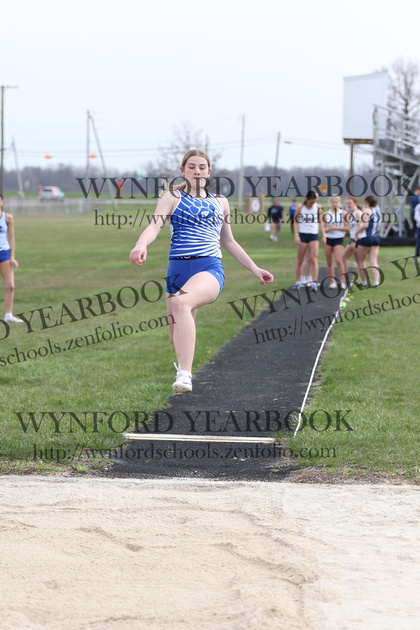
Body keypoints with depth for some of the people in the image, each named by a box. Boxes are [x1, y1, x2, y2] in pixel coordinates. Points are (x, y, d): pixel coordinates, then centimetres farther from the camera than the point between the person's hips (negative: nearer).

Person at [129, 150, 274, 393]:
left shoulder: (220, 203, 18)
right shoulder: (173, 197, 9)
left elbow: (228, 241, 28)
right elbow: (155, 225, -8)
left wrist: (254, 268, 24)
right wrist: (141, 244, -31)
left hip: (211, 267, -1)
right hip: (178, 269, 2)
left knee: (180, 302, -35)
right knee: (178, 339, 6)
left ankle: (184, 374, -42)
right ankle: (184, 364, 43)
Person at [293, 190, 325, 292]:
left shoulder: (318, 208, 2)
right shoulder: (300, 208, -2)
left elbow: (320, 222, 9)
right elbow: (295, 222, 1)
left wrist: (323, 235, 4)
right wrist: (296, 236, -8)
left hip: (314, 235, 0)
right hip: (303, 235, 0)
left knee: (313, 259, -10)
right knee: (300, 260, 5)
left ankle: (314, 282, -15)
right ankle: (298, 282, 14)